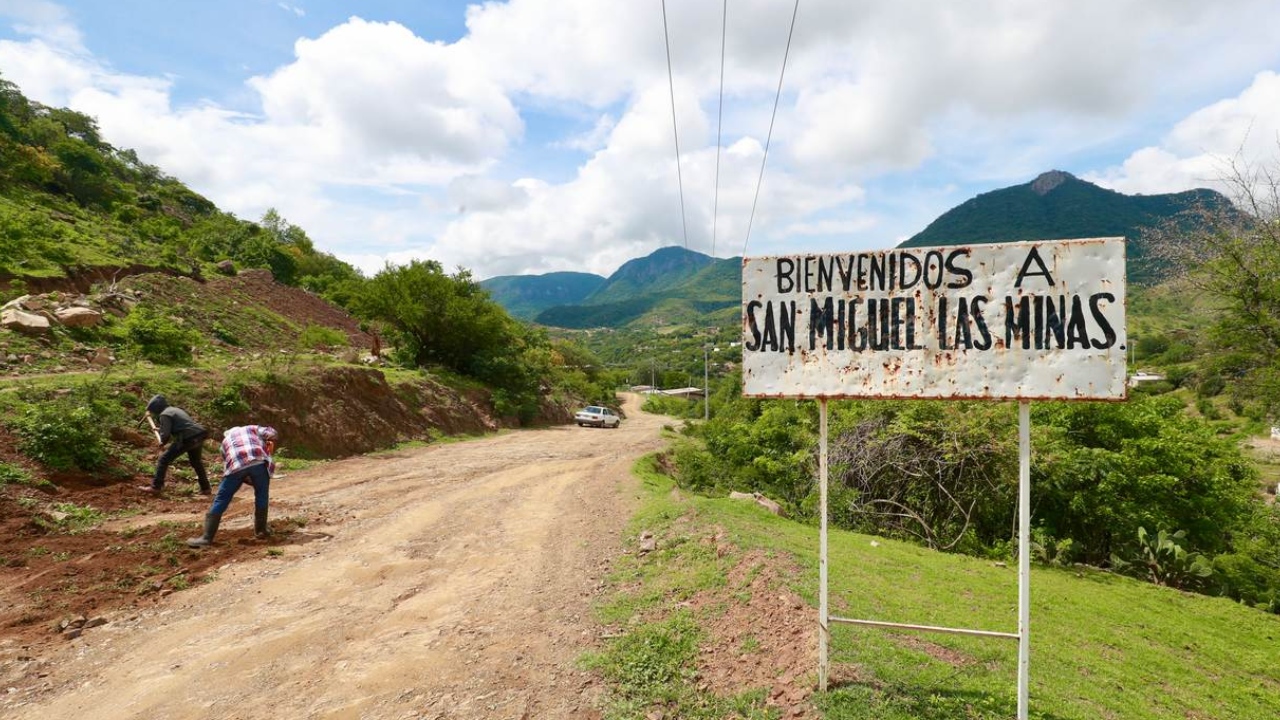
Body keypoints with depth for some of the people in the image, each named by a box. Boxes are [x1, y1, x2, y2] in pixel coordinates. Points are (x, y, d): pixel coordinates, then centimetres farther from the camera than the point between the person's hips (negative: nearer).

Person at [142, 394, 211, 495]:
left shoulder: (164, 415, -1)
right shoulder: (176, 409, 24)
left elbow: (165, 434, -8)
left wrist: (162, 441, 12)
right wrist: (161, 429, 28)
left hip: (188, 438, -8)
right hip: (199, 435, 8)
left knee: (164, 459, 7)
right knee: (197, 462, 24)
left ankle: (156, 486, 9)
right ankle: (205, 488, 27)